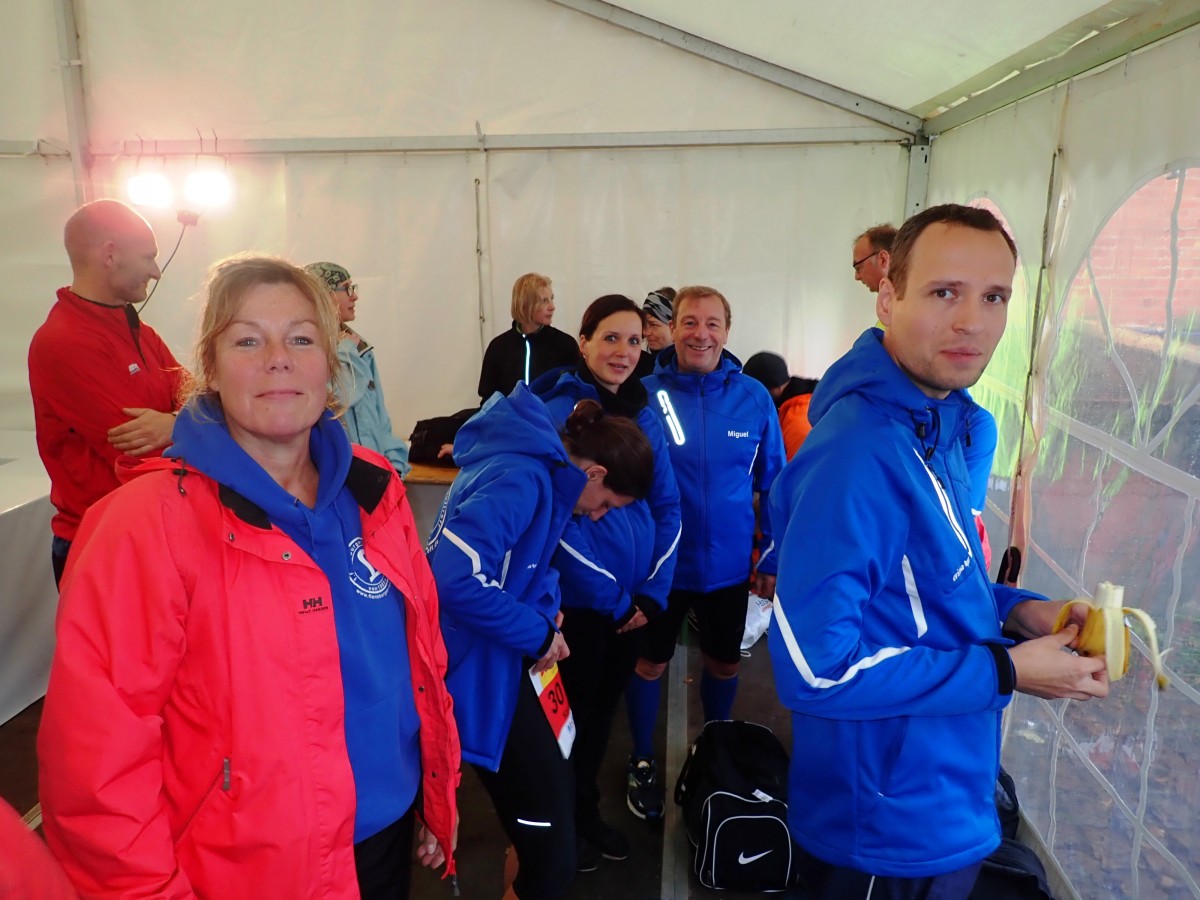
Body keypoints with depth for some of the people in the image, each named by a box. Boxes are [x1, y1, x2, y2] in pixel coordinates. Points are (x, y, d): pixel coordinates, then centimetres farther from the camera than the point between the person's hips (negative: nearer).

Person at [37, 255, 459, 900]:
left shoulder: (373, 489, -3)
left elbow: (424, 649, 5)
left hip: (390, 830, 5)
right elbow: (98, 761, -18)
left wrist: (440, 795, 8)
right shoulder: (150, 522, -19)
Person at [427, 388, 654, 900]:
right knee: (551, 854, 1)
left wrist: (544, 611, -1)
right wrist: (538, 632, -22)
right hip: (480, 678, -10)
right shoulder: (519, 480, -24)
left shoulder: (537, 471, 7)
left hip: (504, 665, 10)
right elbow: (456, 580, -35)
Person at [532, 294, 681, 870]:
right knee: (572, 712, 12)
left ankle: (587, 811, 42)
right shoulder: (558, 411, -13)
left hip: (635, 600, 6)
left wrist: (652, 591, -3)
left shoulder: (645, 415, 5)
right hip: (580, 600, -5)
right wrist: (610, 596, -16)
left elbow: (667, 507, 6)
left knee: (605, 708, 21)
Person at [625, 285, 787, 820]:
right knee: (651, 663, 15)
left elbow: (773, 484, 1)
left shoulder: (754, 398, -8)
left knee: (724, 663, 21)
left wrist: (771, 558, 2)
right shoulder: (645, 395, -12)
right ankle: (642, 761, 39)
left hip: (728, 564, 2)